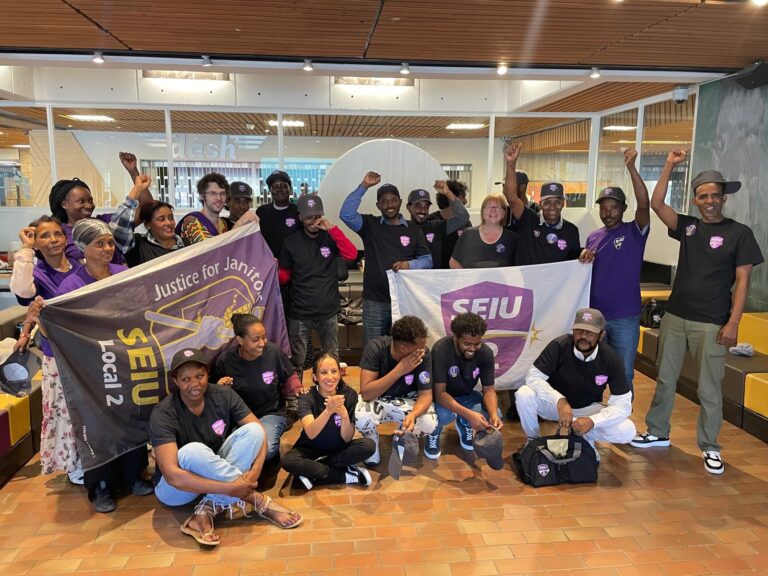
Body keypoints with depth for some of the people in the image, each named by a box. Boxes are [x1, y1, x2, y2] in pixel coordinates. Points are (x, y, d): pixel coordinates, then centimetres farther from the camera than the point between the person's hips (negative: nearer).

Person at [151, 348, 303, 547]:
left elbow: (259, 432, -13)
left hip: (216, 472, 5)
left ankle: (206, 511, -26)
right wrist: (230, 488, -37)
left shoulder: (223, 395, -12)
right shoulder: (163, 414, -24)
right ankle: (258, 500, -23)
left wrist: (254, 472, -31)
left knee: (252, 430, -19)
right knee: (193, 451, -37)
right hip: (178, 488, -4)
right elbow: (172, 475, -33)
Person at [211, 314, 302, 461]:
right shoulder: (225, 360, -9)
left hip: (270, 413, -1)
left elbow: (289, 377, 6)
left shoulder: (274, 352, -13)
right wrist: (219, 388, -16)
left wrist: (298, 389, -15)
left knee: (266, 450, -31)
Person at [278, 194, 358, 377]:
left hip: (328, 311, 1)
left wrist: (332, 229, -18)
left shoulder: (330, 237, 1)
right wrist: (276, 273, -16)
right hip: (299, 313, 0)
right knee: (297, 362, 6)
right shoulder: (291, 242, 2)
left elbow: (352, 255, -14)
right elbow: (285, 275, 7)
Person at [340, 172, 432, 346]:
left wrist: (409, 264, -17)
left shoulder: (413, 229, 7)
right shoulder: (370, 225, 5)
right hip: (374, 302, 0)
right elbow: (346, 214, -12)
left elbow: (427, 260, 4)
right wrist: (364, 186, -13)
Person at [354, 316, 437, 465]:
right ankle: (372, 442, 2)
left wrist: (412, 414, -42)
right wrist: (399, 370, -40)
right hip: (376, 399, -2)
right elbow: (366, 393, -32)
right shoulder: (375, 348, -28)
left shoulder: (424, 355, -23)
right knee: (362, 418, -35)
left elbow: (426, 394, -20)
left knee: (429, 423, -27)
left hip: (406, 400, 2)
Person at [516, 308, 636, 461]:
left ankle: (584, 438, 6)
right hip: (555, 403, -1)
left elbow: (623, 403, -20)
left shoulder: (611, 359, -20)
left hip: (587, 409, 1)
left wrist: (593, 420, -36)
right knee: (524, 394, -31)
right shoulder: (559, 346, -24)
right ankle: (534, 442, -3)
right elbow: (533, 377, -26)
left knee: (627, 431, -23)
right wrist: (560, 401, -41)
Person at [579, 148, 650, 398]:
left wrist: (631, 168, -28)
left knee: (623, 375, 5)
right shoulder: (593, 237, 9)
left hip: (625, 318, -4)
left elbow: (644, 205, -22)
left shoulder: (634, 232, -3)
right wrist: (584, 260, -6)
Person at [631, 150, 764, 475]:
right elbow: (656, 204, -2)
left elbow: (742, 281, -6)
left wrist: (732, 323, -12)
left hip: (712, 324, -4)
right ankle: (657, 433, 27)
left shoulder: (739, 233, -3)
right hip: (675, 317, 4)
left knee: (709, 389, 3)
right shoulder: (687, 227, 7)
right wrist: (670, 165, -6)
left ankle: (709, 447, 19)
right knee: (665, 380, 13)